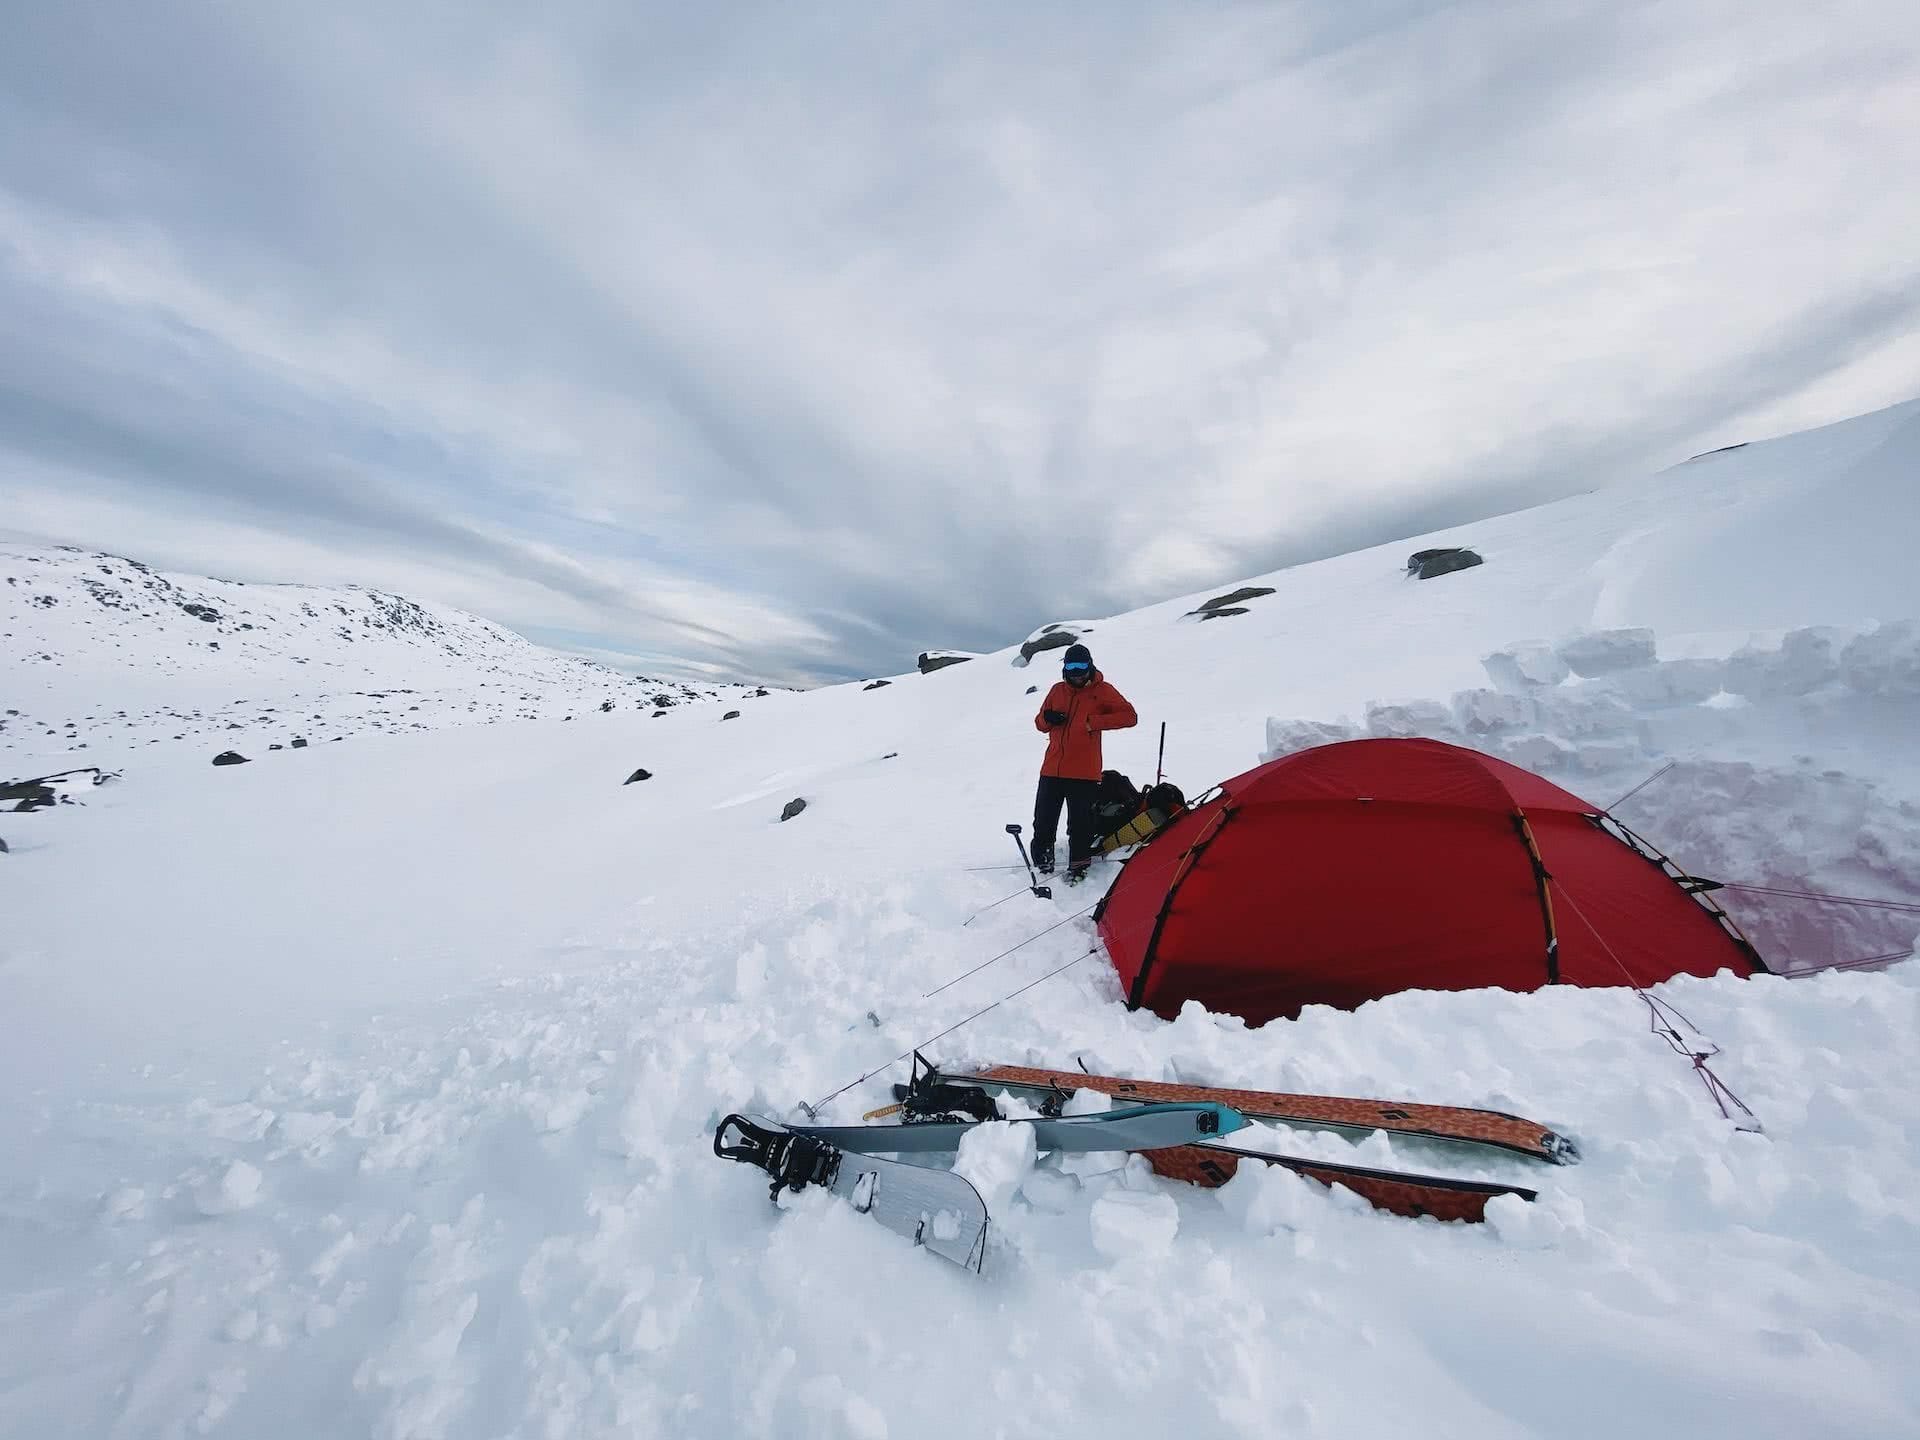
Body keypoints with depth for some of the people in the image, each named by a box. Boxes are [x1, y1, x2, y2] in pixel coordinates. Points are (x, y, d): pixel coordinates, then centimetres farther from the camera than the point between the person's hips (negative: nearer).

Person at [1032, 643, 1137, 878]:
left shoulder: (1102, 690, 2)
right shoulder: (1057, 691, 13)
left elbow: (1129, 716, -4)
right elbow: (1039, 724, 19)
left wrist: (1094, 722, -13)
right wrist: (1047, 718, -5)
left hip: (1084, 772, -4)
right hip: (1051, 770, 4)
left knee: (1079, 825, 2)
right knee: (1043, 821, 8)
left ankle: (1078, 869, 15)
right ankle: (1042, 864, 25)